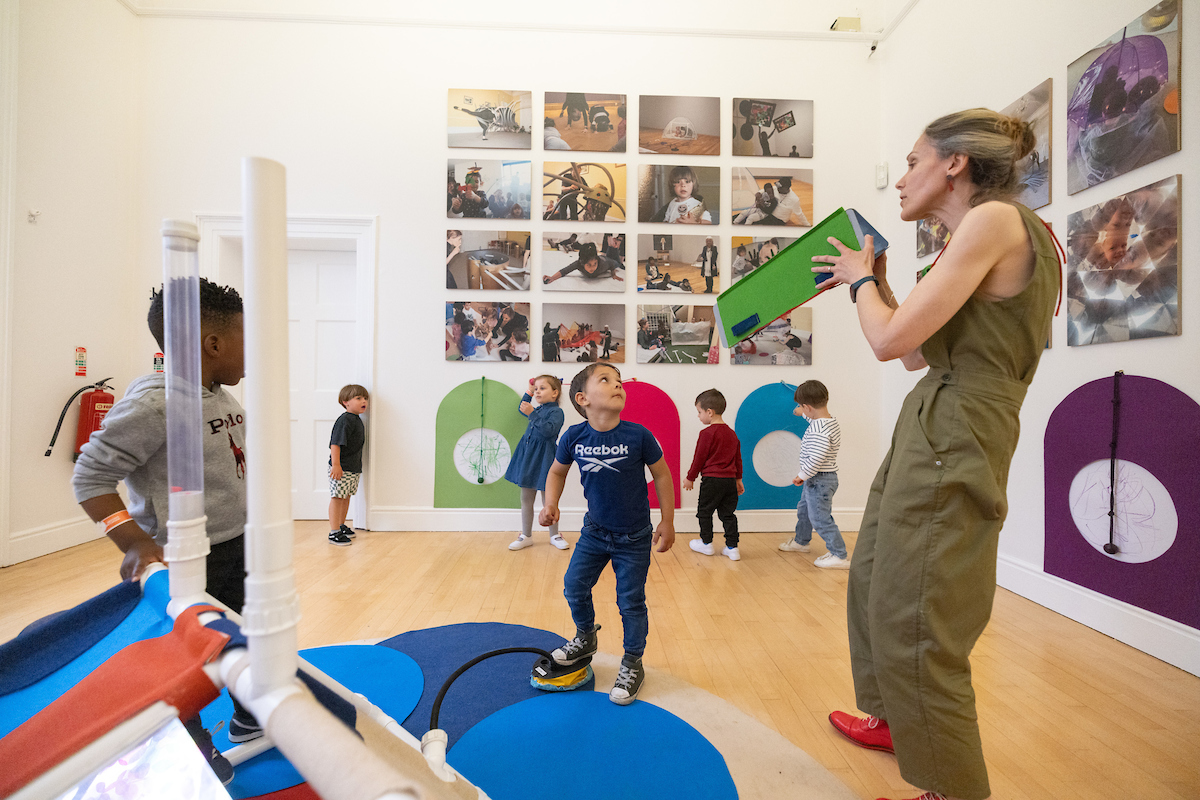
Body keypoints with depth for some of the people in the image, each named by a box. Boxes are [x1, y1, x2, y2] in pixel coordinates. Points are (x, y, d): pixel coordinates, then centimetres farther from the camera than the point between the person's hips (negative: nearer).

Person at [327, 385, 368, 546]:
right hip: (341, 468, -9)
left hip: (354, 468, 9)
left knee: (346, 496, 18)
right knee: (337, 497, -4)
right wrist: (336, 465, -26)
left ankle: (341, 525, 32)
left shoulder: (357, 420, 13)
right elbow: (335, 444, -21)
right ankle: (334, 532, 2)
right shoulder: (344, 421, -17)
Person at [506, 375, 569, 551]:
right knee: (526, 498, 11)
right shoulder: (537, 410, 13)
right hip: (527, 456, 7)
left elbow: (548, 430, -26)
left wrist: (532, 414, -24)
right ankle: (526, 536, 23)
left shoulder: (556, 411, -9)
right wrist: (528, 394, 22)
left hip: (543, 458, -7)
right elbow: (522, 408, 35)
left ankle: (555, 535, 21)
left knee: (547, 500, 3)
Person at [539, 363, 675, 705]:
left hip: (634, 538, -3)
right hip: (595, 530, 3)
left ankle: (632, 665, 32)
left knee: (631, 603, 7)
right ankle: (585, 638, 43)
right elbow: (557, 471, 5)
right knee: (574, 587, 11)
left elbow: (662, 475, -8)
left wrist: (668, 522, -5)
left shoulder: (638, 435, -20)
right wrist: (551, 504, -11)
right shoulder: (574, 436, -13)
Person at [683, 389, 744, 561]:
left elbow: (699, 458, -9)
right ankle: (732, 548, 12)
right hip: (730, 480, 7)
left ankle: (706, 543, 23)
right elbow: (738, 458, 16)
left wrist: (690, 478, 2)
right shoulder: (732, 433, 10)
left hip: (711, 479, -7)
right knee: (728, 514, 12)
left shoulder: (707, 433, -13)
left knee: (704, 511, 11)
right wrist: (738, 479, 25)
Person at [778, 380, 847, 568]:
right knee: (804, 510, 26)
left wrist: (802, 475, -20)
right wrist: (802, 413, 39)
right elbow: (816, 417, 28)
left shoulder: (818, 430, -28)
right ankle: (801, 541, 44)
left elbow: (817, 458, -32)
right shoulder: (831, 420, 3)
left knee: (820, 518, -2)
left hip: (819, 480, -11)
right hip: (815, 479, 11)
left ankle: (840, 556, 7)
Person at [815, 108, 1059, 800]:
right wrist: (876, 283, 18)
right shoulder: (1009, 233, 19)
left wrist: (861, 280, 0)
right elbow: (919, 353, 18)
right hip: (931, 431, 10)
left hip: (952, 439, -10)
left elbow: (892, 340, -18)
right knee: (872, 584, 21)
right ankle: (894, 719, 42)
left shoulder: (995, 218, -11)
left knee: (913, 626, -1)